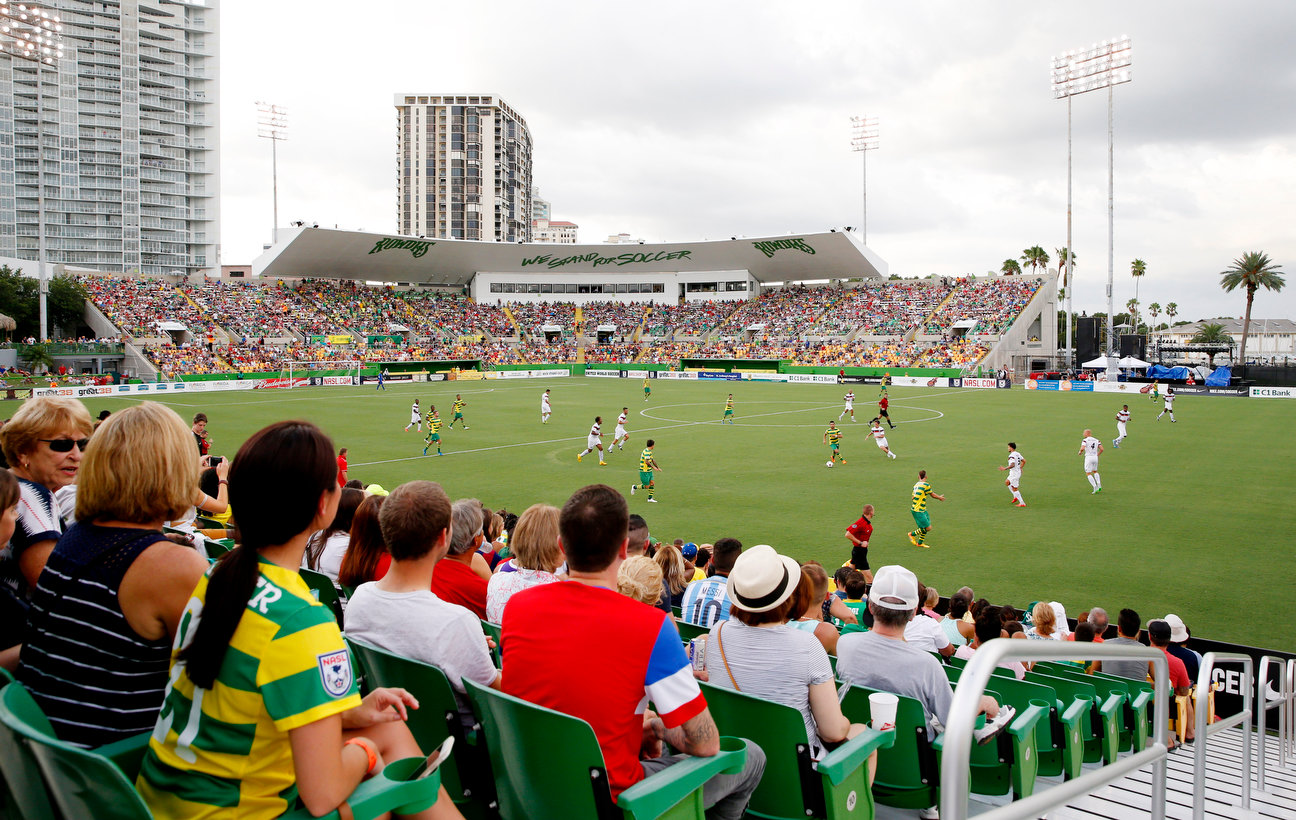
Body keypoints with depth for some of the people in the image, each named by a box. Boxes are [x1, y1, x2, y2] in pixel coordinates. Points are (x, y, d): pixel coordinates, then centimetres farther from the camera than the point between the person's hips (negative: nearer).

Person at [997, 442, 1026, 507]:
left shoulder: (1011, 456, -21)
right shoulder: (1018, 454, 7)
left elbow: (1012, 465, -33)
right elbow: (1024, 461, 15)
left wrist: (1005, 468, -32)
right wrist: (1020, 468, 27)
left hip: (1014, 474, -10)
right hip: (1018, 472, 10)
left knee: (1014, 489, -3)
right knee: (1007, 482, 26)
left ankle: (1022, 503, 0)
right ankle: (1016, 497, 25)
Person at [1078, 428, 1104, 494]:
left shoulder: (1085, 440, -7)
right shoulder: (1096, 440, 8)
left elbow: (1082, 448, -22)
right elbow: (1101, 449, 0)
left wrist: (1079, 452, -1)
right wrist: (1097, 455, 16)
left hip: (1088, 457, -5)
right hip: (1095, 457, 5)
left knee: (1088, 474, 3)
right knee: (1095, 472, 25)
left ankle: (1095, 488, -10)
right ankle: (1099, 485, 10)